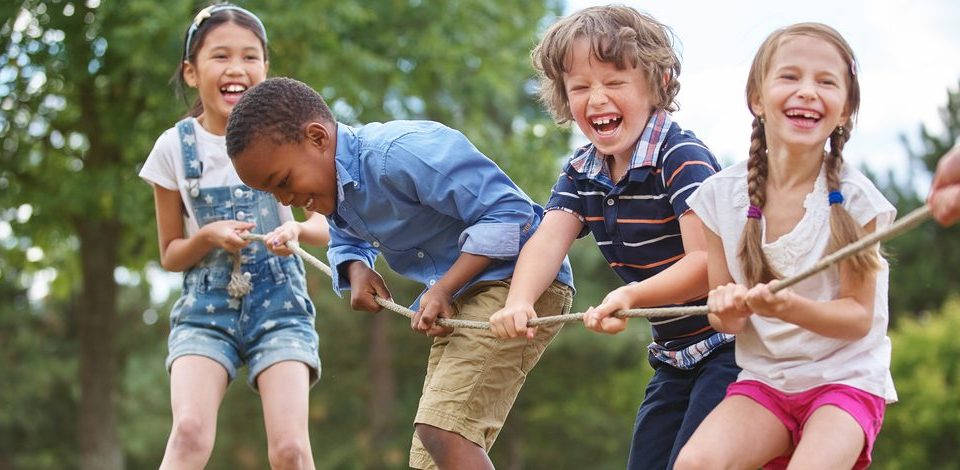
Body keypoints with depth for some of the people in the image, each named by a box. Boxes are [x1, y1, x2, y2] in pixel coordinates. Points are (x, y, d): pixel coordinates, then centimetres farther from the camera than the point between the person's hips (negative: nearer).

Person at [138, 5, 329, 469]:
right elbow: (170, 254, 7)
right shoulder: (175, 147, -1)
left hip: (279, 302, 0)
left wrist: (297, 230, -18)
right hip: (205, 306, 0)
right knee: (189, 431, -23)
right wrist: (208, 237, -14)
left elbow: (326, 228, 5)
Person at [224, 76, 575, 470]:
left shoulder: (401, 153, -25)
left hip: (518, 280, -10)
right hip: (460, 300, 10)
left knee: (442, 430, -27)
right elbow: (346, 242, 27)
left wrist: (443, 289, -26)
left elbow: (508, 211, -24)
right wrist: (357, 271, 2)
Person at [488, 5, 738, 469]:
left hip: (729, 344, -8)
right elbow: (549, 240, -11)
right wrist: (518, 303, -32)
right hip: (673, 356, 8)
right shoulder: (581, 172, 4)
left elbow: (708, 261, -26)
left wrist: (631, 296, -42)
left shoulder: (682, 158, -19)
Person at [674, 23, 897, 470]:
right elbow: (727, 318, 5)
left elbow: (859, 317, -8)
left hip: (846, 379, -2)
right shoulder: (721, 195, -3)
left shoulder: (853, 198, -10)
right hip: (763, 379, 2)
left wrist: (790, 308, -26)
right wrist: (727, 309, -19)